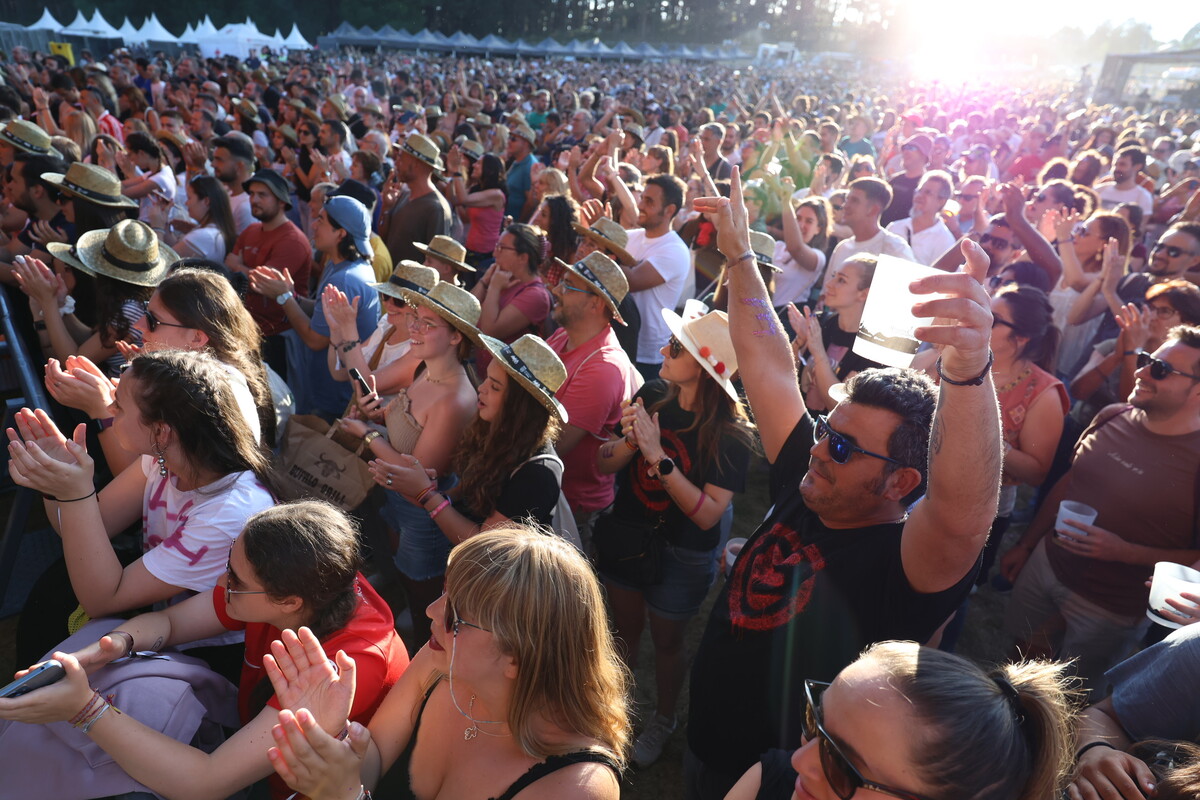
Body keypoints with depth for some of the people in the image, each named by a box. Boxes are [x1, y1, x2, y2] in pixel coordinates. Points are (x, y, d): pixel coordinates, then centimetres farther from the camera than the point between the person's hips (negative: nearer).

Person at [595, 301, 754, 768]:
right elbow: (606, 465, -6)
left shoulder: (731, 436, -23)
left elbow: (707, 514, -27)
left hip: (680, 557, -4)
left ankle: (664, 720, 48)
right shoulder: (653, 396, -12)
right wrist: (629, 440, -27)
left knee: (666, 644, 19)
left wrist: (659, 457, -33)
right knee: (624, 631, 24)